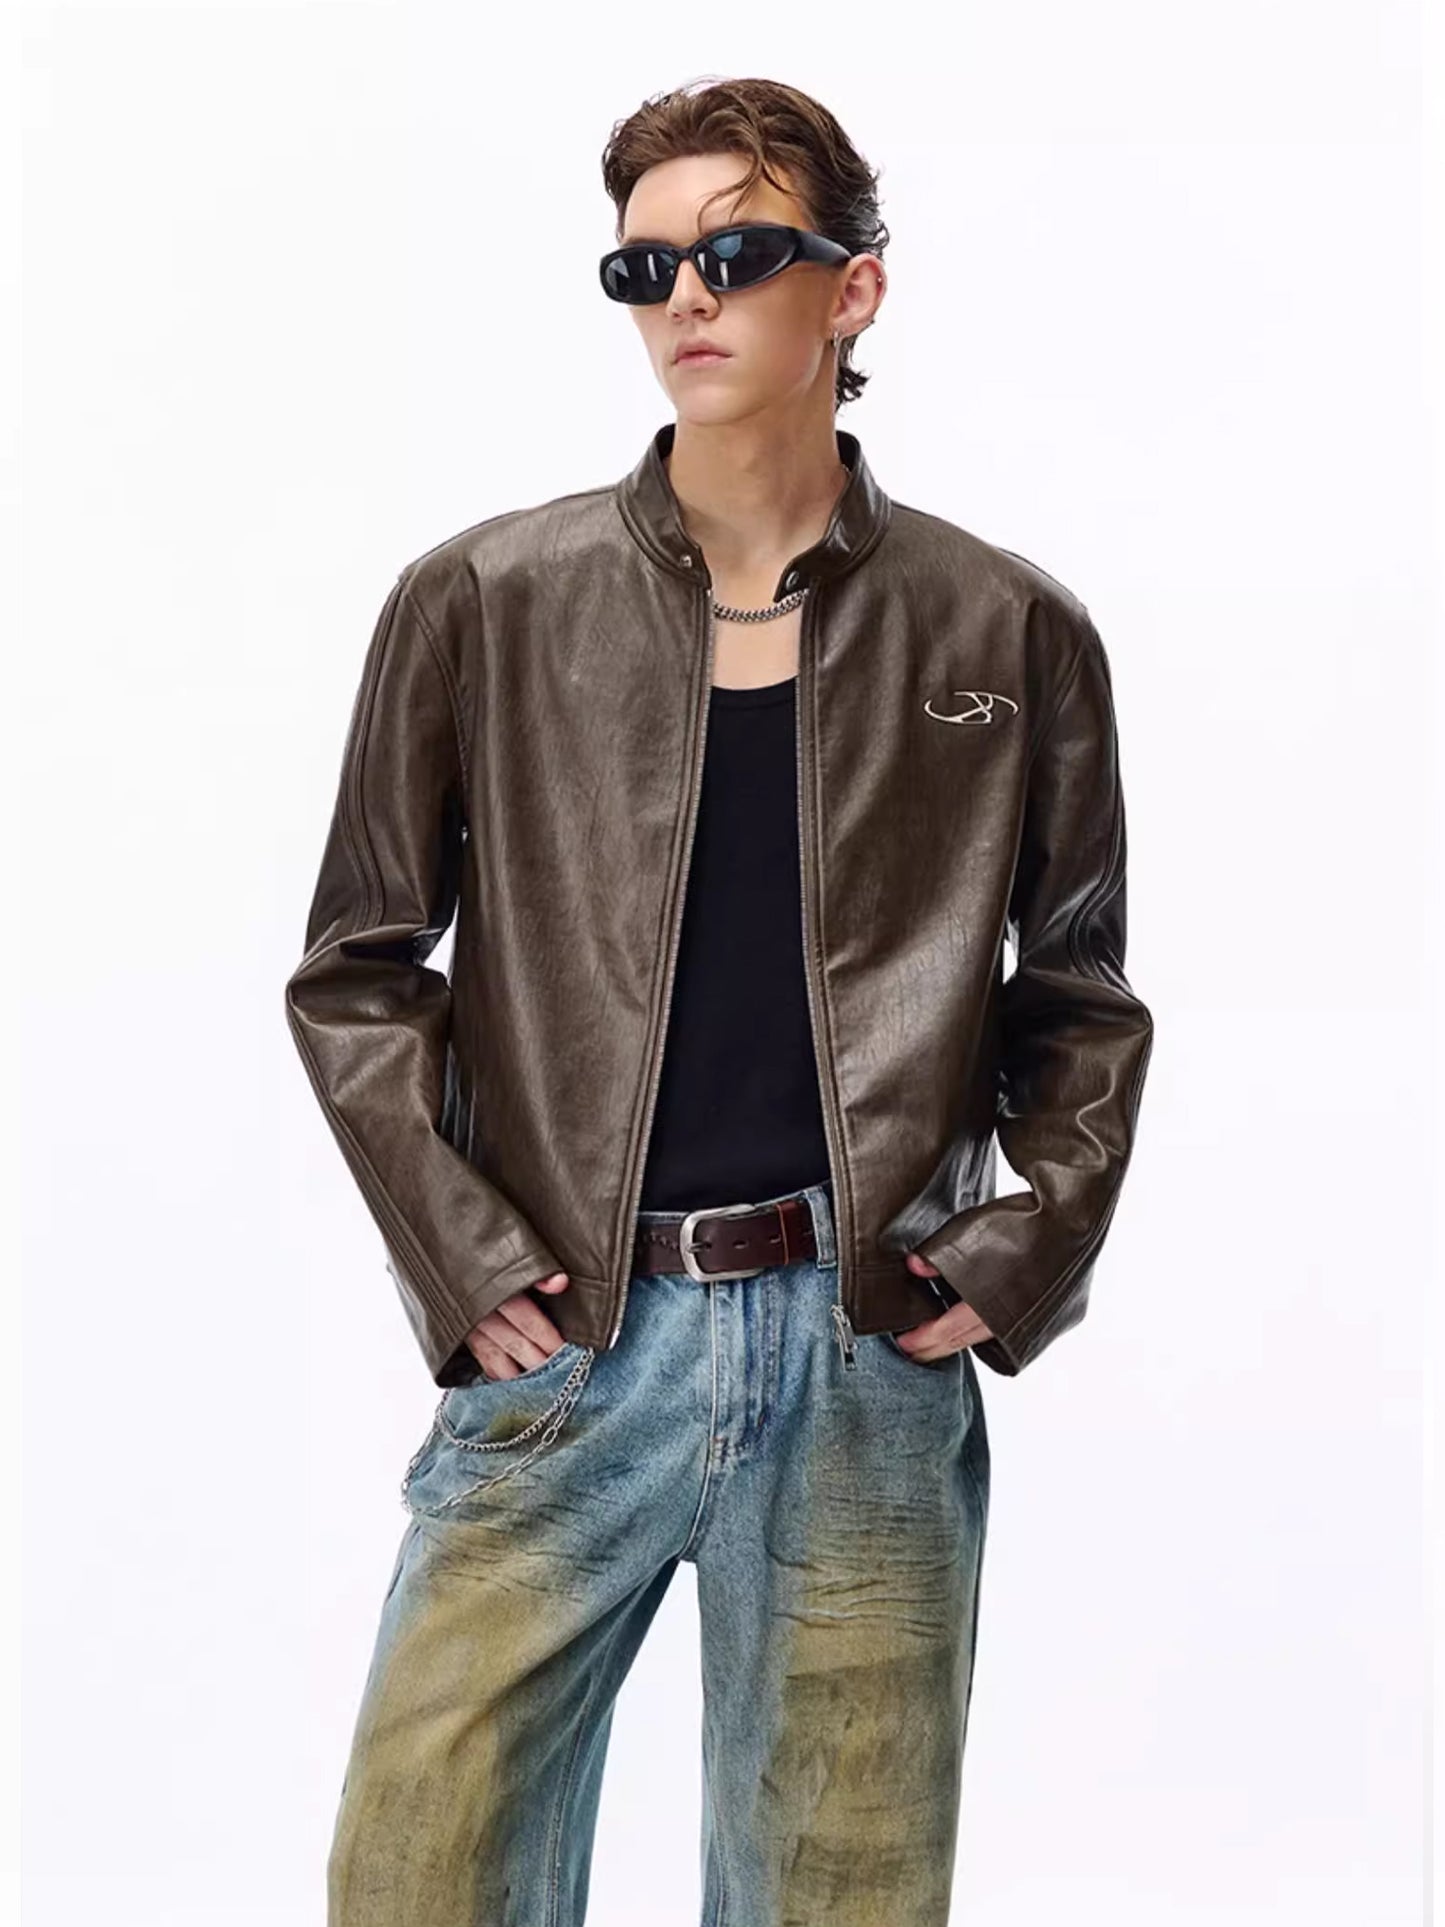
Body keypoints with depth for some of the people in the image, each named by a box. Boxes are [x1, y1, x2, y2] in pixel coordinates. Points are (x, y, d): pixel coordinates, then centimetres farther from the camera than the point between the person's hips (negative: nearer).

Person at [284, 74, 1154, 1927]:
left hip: (874, 1357, 1)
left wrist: (1023, 1256, 1)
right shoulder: (480, 604, 3)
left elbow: (1081, 992, 14)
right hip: (561, 1341, 0)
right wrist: (463, 1262, -3)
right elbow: (352, 970, 7)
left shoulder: (1008, 632, 6)